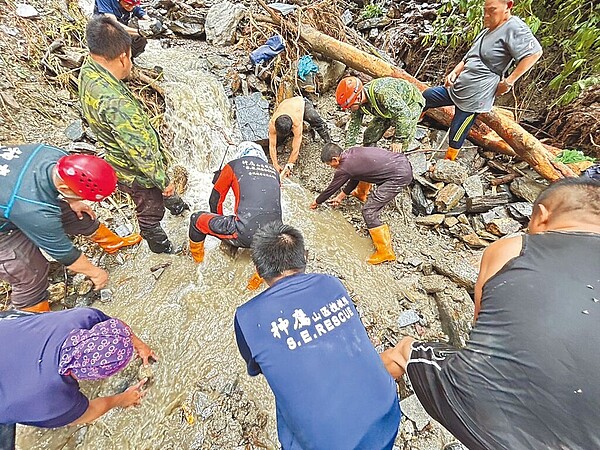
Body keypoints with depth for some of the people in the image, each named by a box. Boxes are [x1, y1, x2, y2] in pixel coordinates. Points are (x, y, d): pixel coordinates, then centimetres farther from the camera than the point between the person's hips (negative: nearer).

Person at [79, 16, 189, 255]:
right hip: (138, 173, -8)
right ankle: (157, 244, 45)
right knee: (150, 212, 18)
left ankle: (174, 204, 65)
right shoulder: (116, 103, -38)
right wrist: (164, 181, -20)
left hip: (118, 159, 8)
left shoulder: (87, 71, -10)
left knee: (161, 187, 35)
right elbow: (142, 153, -31)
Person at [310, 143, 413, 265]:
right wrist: (341, 196, 31)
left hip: (400, 176, -9)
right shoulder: (352, 152, 13)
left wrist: (316, 202, 19)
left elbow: (330, 189, 3)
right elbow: (355, 178, 24)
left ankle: (385, 252, 1)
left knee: (369, 211, -7)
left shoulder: (344, 169, -12)